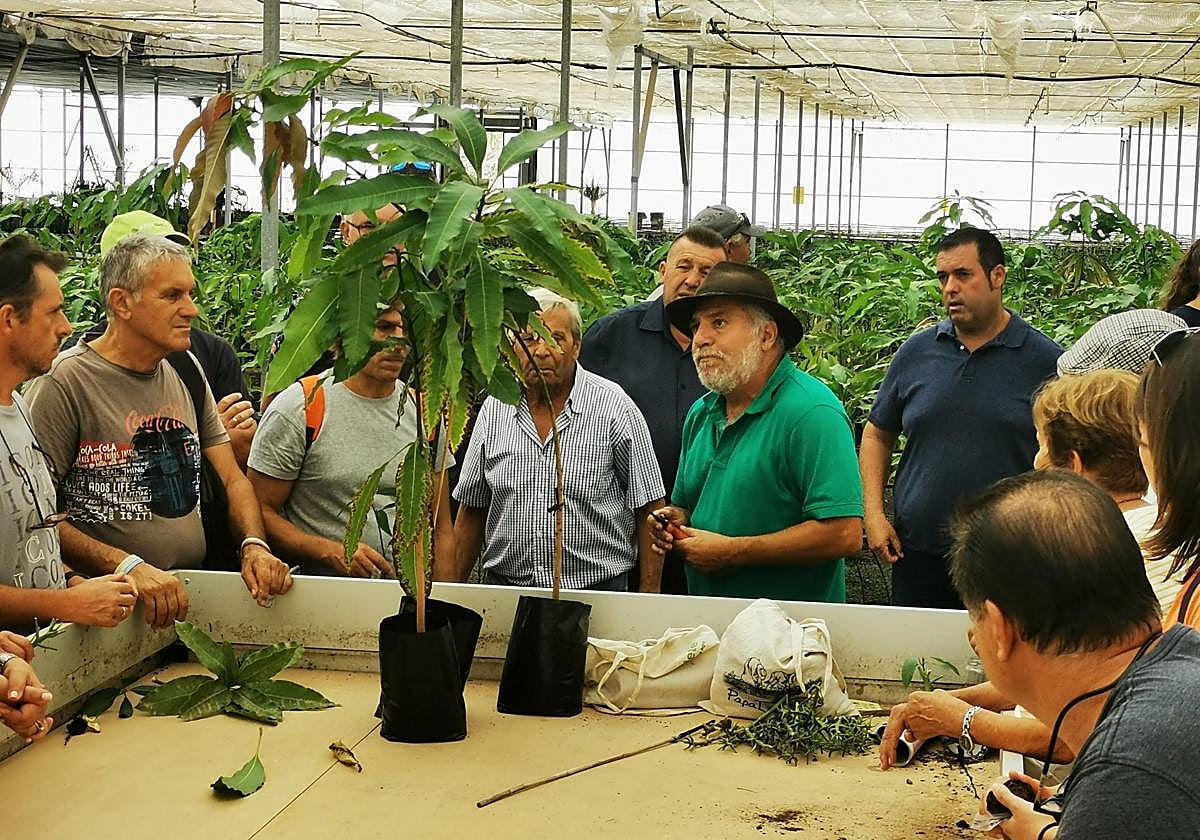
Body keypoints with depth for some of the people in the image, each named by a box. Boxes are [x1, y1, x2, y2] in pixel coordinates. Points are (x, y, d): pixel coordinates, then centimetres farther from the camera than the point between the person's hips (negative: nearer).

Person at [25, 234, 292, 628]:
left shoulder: (186, 372, 14)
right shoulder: (63, 383, -9)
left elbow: (232, 477, 17)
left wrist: (254, 545, -2)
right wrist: (127, 566, -21)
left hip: (191, 596, 6)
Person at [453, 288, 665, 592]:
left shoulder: (613, 407, -4)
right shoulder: (495, 409, 7)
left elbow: (648, 509, -4)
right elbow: (472, 510, 13)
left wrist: (648, 597, -9)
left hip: (598, 587, -3)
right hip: (504, 590, 3)